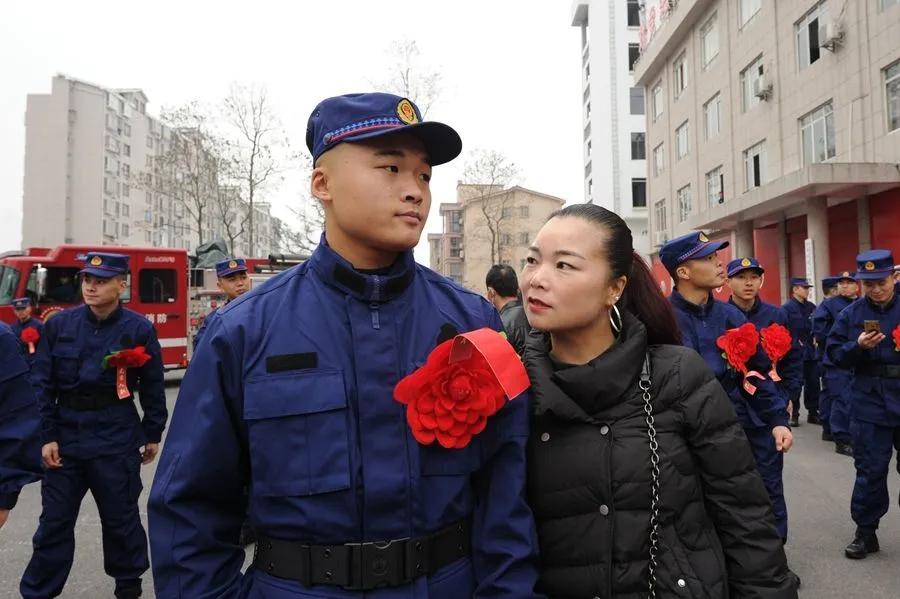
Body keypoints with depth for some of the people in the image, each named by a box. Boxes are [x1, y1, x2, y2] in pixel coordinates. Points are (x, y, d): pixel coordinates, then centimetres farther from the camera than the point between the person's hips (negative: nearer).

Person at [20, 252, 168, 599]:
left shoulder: (138, 329, -6)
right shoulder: (60, 324, -1)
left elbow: (152, 388, -1)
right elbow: (43, 383, 1)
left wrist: (153, 435, 2)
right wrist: (47, 436, -3)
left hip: (116, 440, -2)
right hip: (66, 435, 2)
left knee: (120, 517, 11)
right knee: (54, 519, 10)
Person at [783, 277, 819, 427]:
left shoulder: (811, 307, 9)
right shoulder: (787, 308, -8)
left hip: (811, 351, 5)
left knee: (813, 382, 9)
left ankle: (813, 413, 20)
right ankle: (794, 414, 13)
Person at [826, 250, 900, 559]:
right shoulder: (851, 313, 1)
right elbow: (835, 354, 0)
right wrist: (858, 346, -18)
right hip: (869, 403, 0)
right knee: (870, 470, 7)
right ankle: (865, 531, 20)